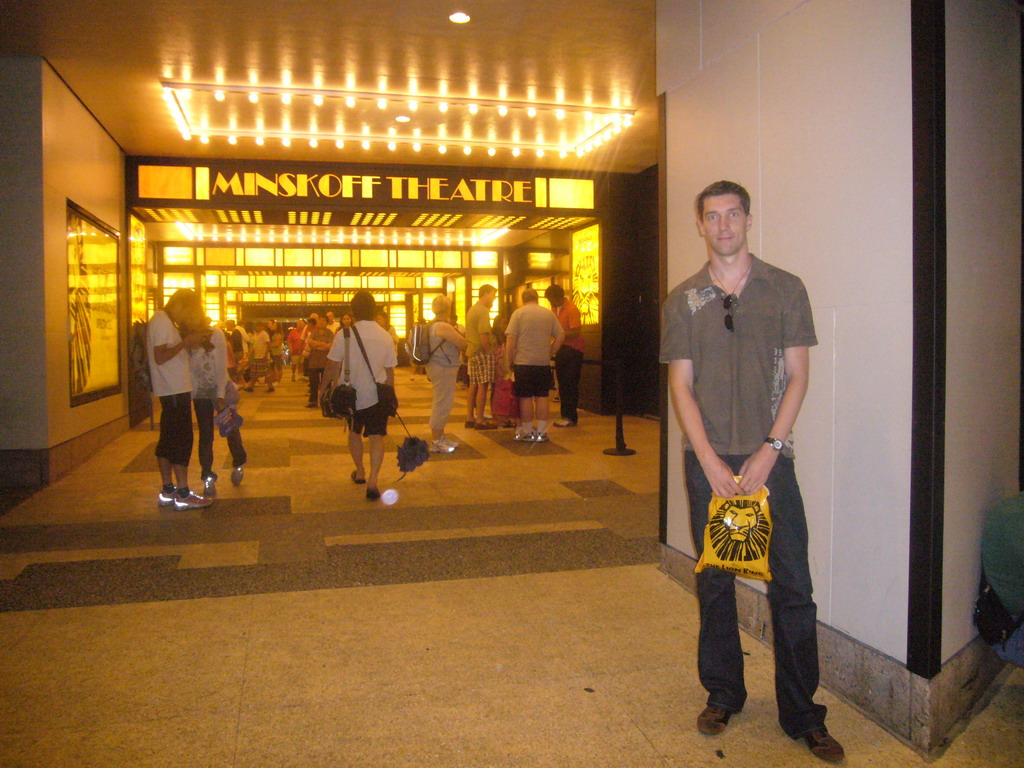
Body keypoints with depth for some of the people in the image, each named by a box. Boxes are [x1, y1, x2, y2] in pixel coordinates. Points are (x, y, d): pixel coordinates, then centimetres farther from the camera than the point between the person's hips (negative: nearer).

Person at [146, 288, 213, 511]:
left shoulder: (163, 321, 17)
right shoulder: (162, 322, -13)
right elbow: (160, 357, -21)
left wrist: (191, 342, 8)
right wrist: (186, 342, -17)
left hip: (171, 390, 10)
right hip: (175, 391, -10)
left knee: (168, 441, 12)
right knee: (182, 441, -8)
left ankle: (167, 491, 18)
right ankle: (183, 494, -5)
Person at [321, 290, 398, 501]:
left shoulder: (345, 334, -11)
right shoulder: (385, 336, -2)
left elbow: (332, 366, -9)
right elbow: (390, 371, 4)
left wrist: (323, 388, 5)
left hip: (352, 395, 0)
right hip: (378, 395, 0)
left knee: (354, 432, 22)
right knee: (376, 437, 1)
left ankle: (360, 472, 34)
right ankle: (372, 480, -13)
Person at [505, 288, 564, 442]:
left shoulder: (518, 313, -3)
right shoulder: (549, 314, 7)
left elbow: (511, 338, -10)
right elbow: (560, 336, 5)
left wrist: (509, 361, -2)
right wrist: (550, 353, 12)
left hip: (523, 362, -3)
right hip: (544, 362, 3)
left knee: (525, 397, 3)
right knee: (542, 397, 8)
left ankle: (528, 432, 8)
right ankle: (541, 432, 9)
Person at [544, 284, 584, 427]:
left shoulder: (571, 310, -15)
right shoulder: (554, 308, 10)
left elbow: (574, 333, -20)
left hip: (573, 349, -8)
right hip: (561, 349, 8)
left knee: (570, 384, -7)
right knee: (562, 384, 10)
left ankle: (571, 417, -3)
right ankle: (565, 416, 16)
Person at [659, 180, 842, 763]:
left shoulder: (785, 289, 4)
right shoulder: (683, 300, 6)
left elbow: (797, 376, 1)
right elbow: (682, 385, 3)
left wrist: (769, 452, -10)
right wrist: (710, 461, -8)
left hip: (770, 458, -1)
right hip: (709, 460, 1)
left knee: (793, 587, 1)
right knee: (714, 582, 9)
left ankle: (802, 713, 16)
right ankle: (722, 693, 26)